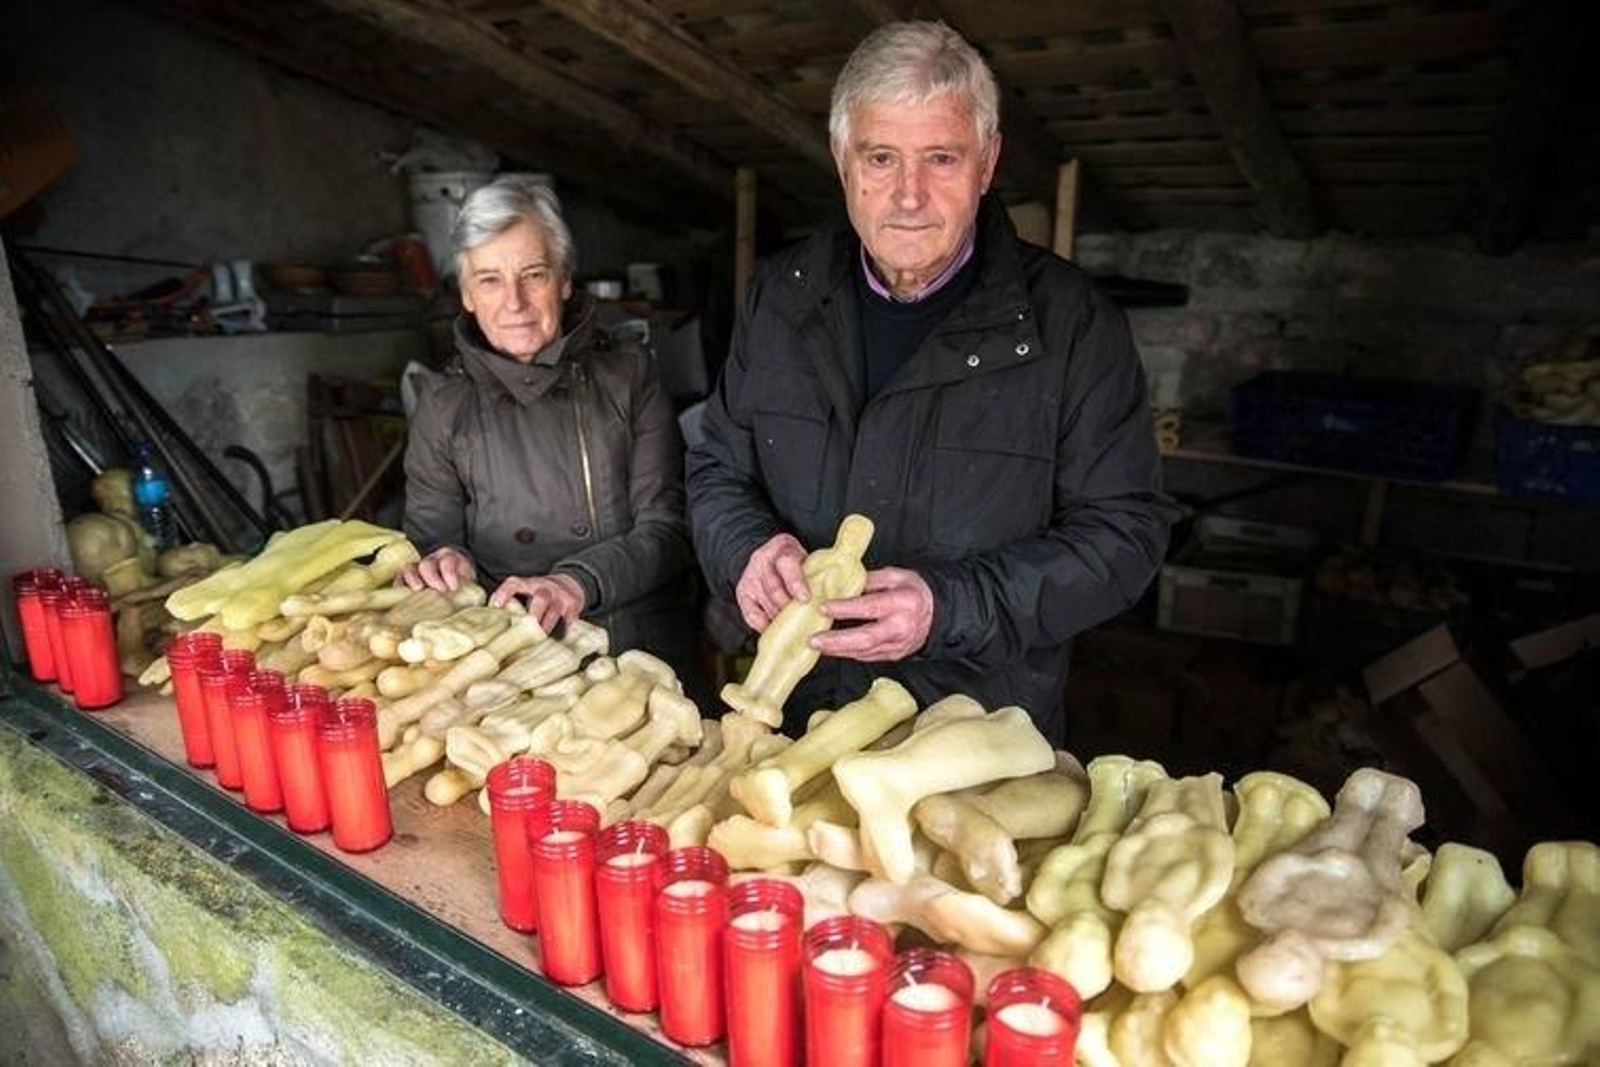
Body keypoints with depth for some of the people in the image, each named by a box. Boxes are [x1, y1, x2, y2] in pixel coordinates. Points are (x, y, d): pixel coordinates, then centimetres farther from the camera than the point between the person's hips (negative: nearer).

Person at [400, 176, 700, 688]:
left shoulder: (629, 376, 7)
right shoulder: (443, 402, 12)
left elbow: (668, 528, 2)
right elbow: (429, 535, 13)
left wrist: (578, 581, -15)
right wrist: (442, 562, -11)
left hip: (645, 651, -1)